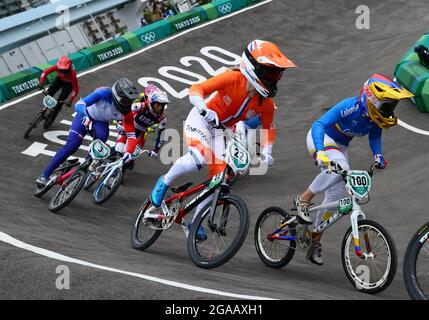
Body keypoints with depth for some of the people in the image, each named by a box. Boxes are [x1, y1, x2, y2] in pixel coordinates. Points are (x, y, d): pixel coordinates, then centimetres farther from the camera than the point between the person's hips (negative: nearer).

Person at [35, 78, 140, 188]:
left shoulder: (126, 112, -27)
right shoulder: (105, 93, -35)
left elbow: (132, 135, -26)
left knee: (101, 137, -31)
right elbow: (79, 104, -40)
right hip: (85, 117, -2)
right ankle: (44, 176, -9)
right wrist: (85, 116, -60)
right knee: (71, 145, -16)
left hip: (101, 122, 2)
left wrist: (129, 153, -43)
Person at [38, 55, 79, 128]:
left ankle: (50, 119, 9)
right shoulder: (57, 67, -35)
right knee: (48, 94, -13)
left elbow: (75, 89, -35)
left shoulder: (72, 73, -42)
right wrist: (41, 82, -42)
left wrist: (70, 100, -40)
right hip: (59, 79, 3)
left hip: (68, 83, -3)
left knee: (60, 102, -9)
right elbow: (45, 72, -27)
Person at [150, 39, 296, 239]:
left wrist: (266, 153, -9)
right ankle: (164, 183, -5)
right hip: (202, 120, -5)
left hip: (222, 132, 5)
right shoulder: (233, 79, -26)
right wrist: (204, 109, -48)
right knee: (198, 159, -33)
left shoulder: (266, 104, -12)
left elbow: (269, 128, 5)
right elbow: (196, 89, -29)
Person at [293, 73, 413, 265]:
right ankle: (303, 200, -20)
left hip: (339, 146, 7)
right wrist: (319, 151, -52)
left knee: (335, 197, 4)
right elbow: (318, 125, -38)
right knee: (340, 167, -38)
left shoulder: (376, 116, -15)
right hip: (321, 139, -7)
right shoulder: (351, 107, -34)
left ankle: (315, 242, 17)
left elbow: (375, 137, 2)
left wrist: (378, 156, -17)